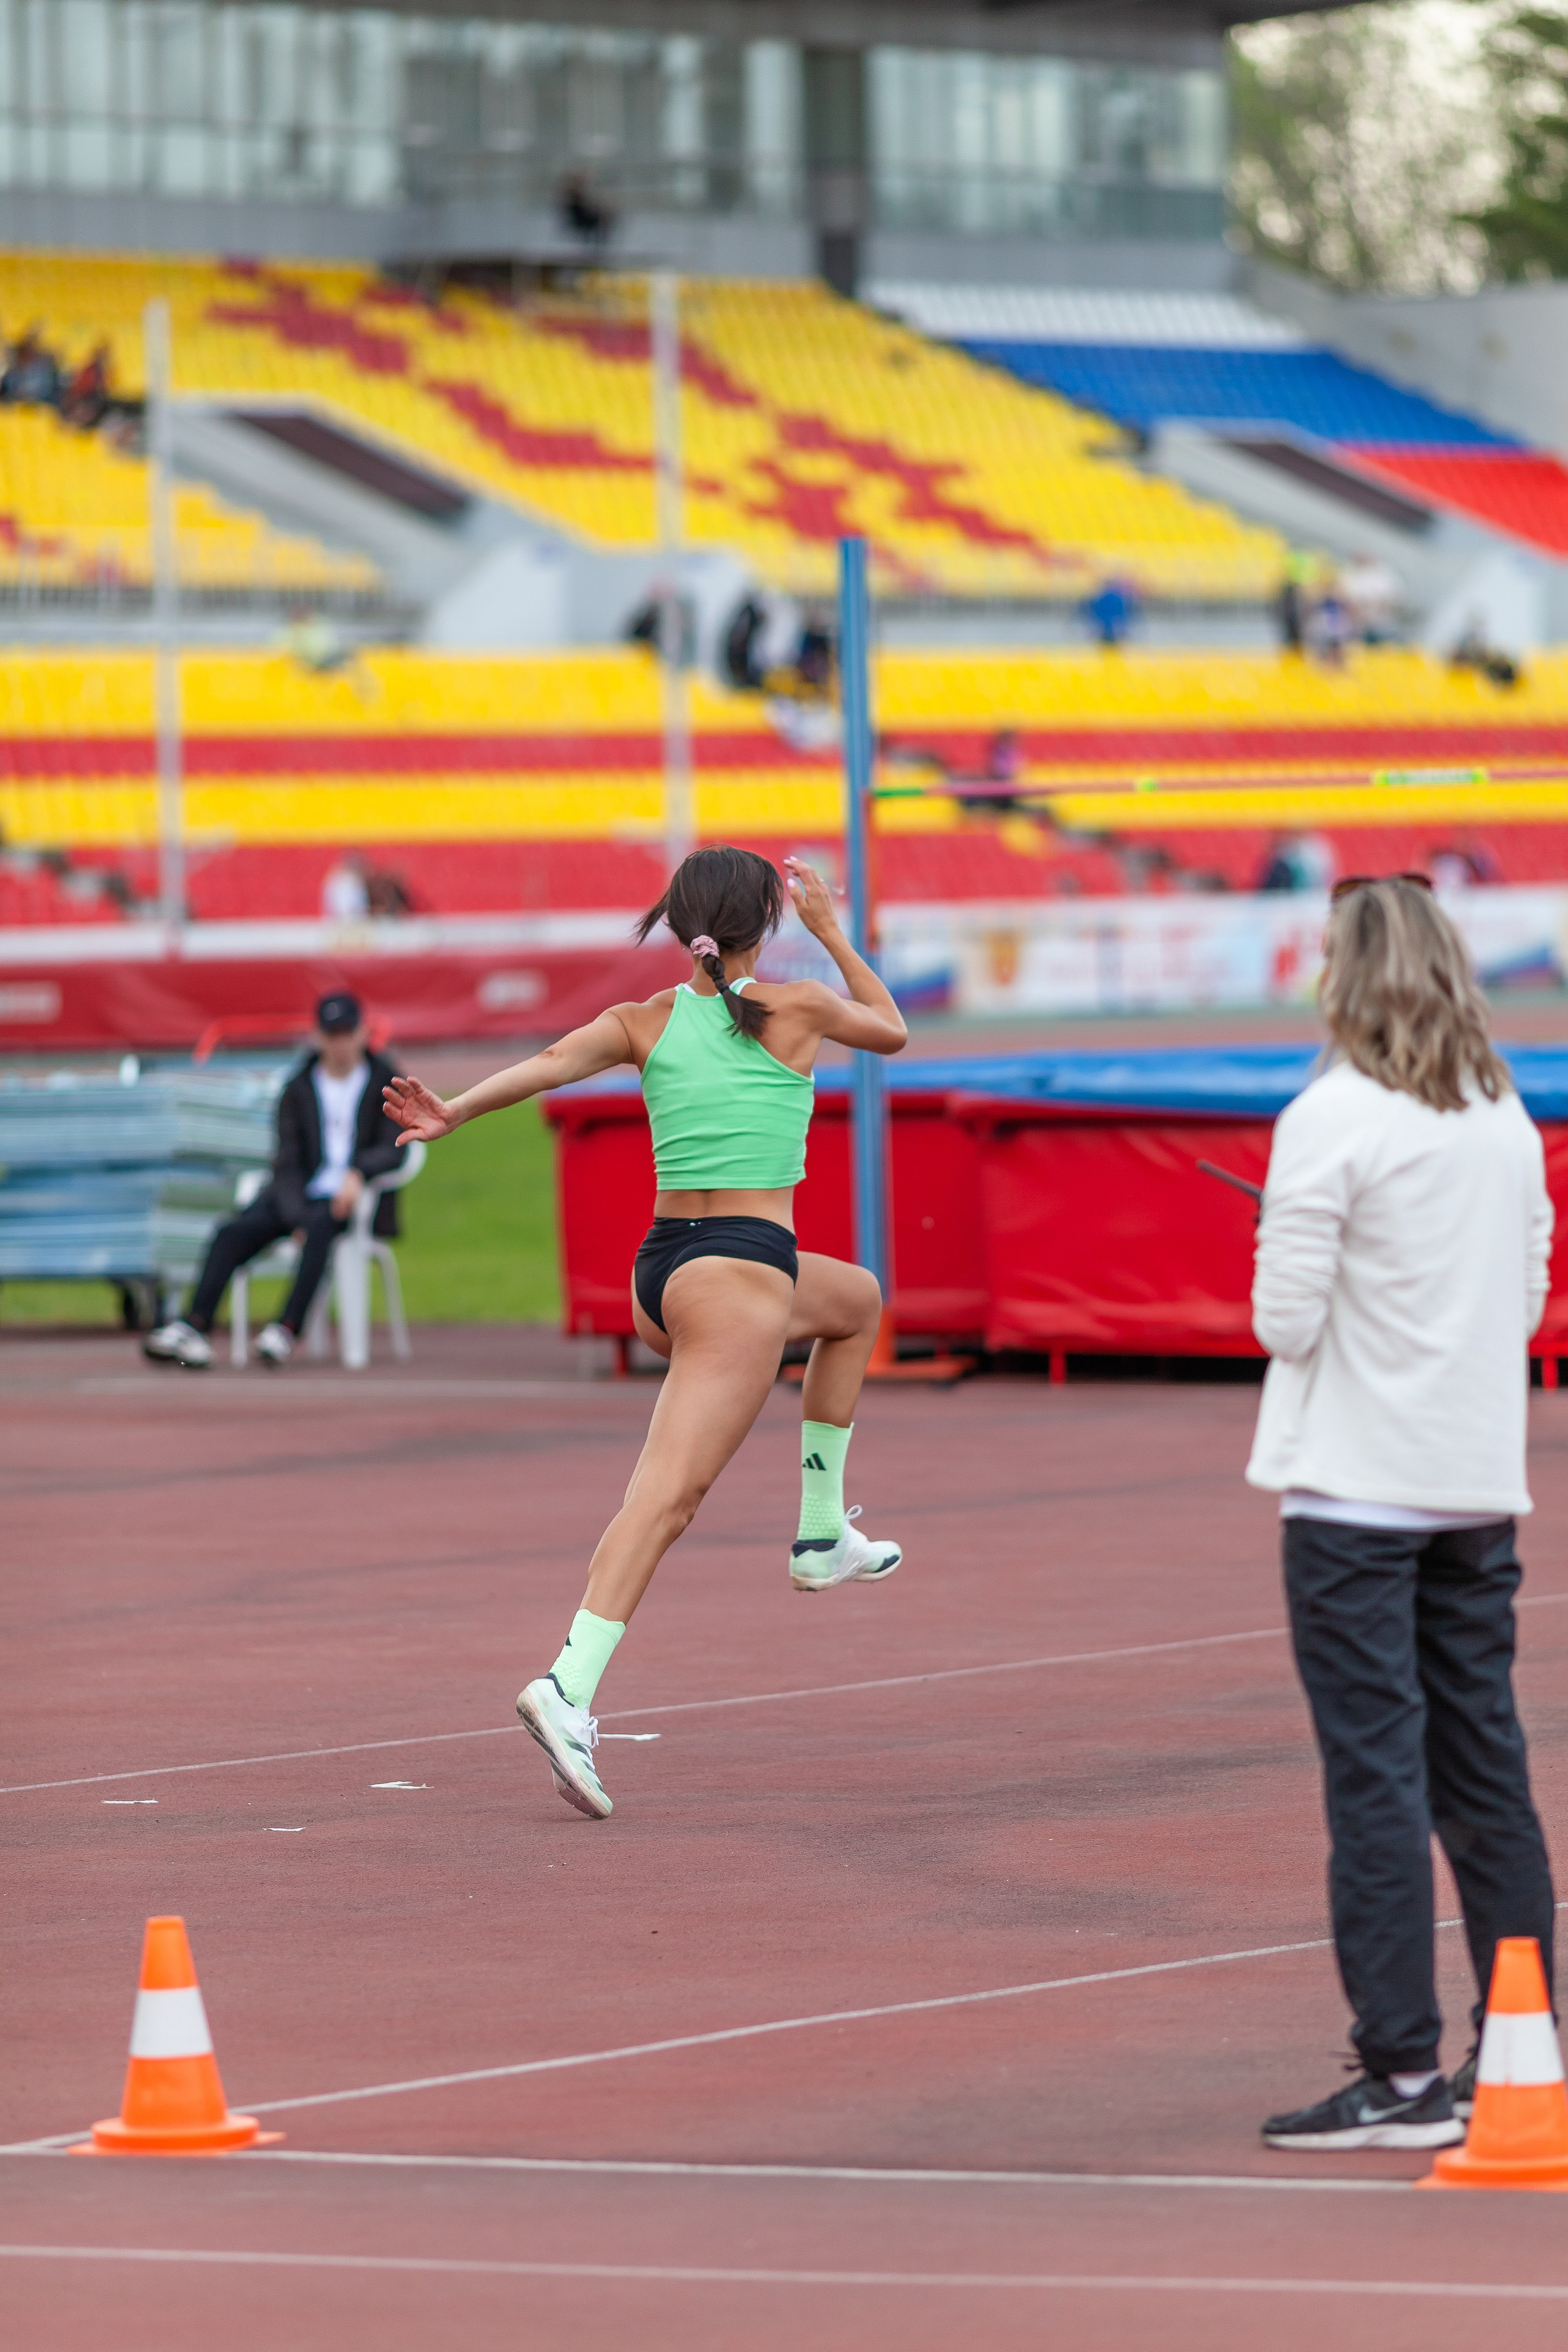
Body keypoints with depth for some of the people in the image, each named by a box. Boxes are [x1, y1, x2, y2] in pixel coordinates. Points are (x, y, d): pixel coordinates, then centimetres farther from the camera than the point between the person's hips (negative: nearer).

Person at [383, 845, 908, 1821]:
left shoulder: (646, 1022, 8)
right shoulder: (795, 1008, 0)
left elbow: (552, 1061, -11)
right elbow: (892, 1030, 20)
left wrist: (457, 1112, -22)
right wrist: (830, 930, 27)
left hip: (661, 1268, 7)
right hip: (742, 1273, -7)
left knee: (858, 1298, 35)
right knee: (667, 1492, -16)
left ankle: (825, 1532, 37)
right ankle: (570, 1688, -32)